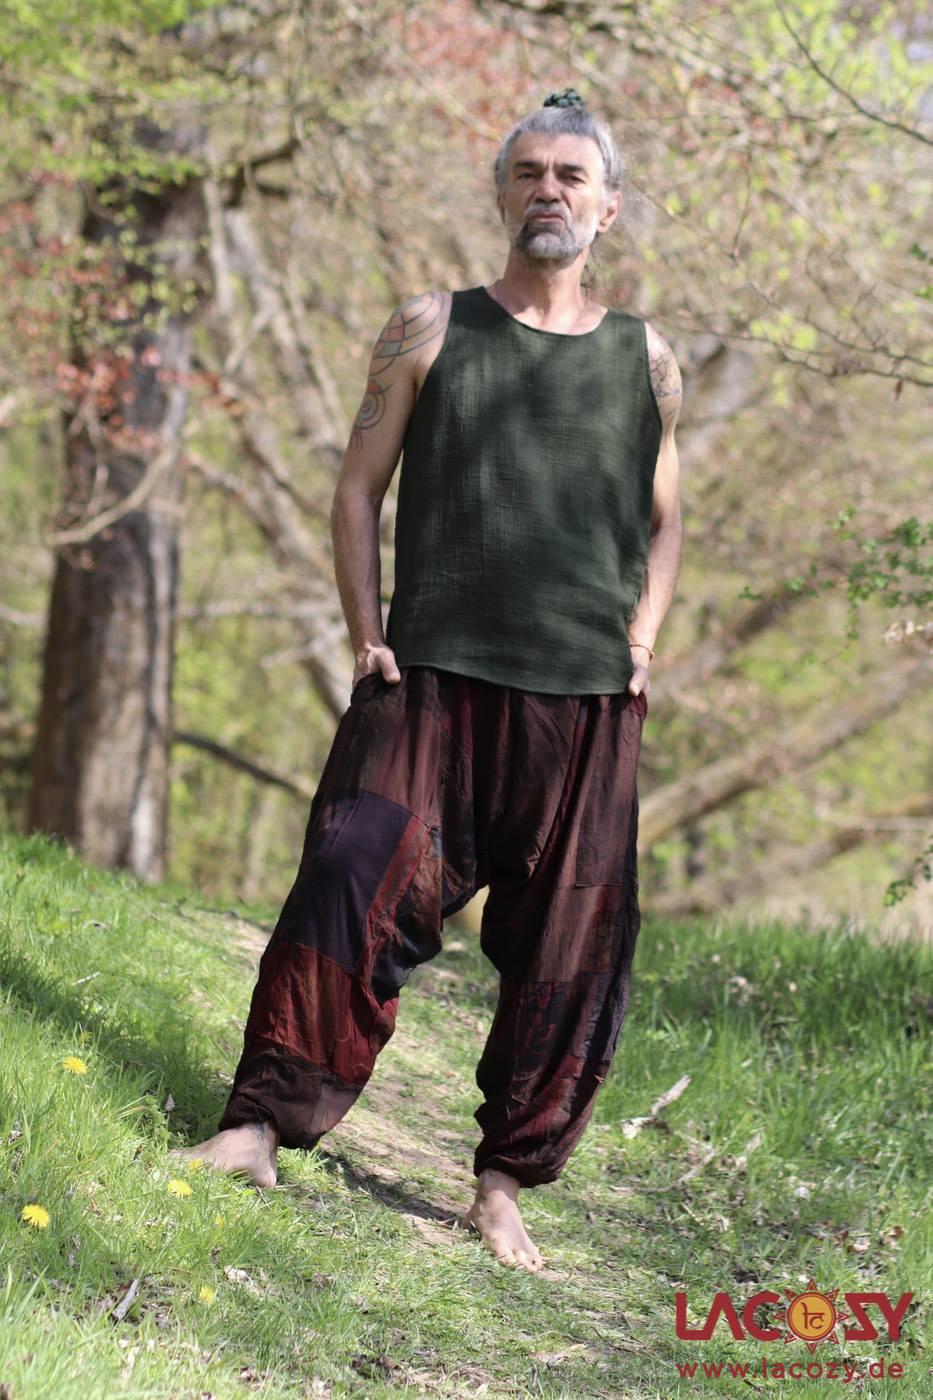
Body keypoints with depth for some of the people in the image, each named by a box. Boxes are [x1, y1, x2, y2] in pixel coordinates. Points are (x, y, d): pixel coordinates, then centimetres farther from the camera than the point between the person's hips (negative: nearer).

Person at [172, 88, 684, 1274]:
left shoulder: (645, 362, 12)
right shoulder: (430, 332, 8)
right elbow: (359, 488, 10)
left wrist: (640, 641, 7)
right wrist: (367, 636, 0)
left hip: (586, 704, 2)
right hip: (432, 684, -2)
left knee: (567, 954, 2)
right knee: (354, 891, -15)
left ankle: (504, 1186, 14)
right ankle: (263, 1126, -6)